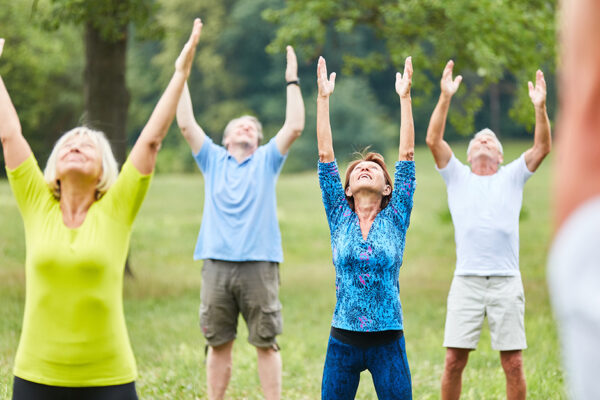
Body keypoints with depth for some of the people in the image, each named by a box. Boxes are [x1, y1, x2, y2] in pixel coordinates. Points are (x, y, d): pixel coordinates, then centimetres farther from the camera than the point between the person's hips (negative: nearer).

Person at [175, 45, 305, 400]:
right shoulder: (213, 159, 14)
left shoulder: (267, 160, 12)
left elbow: (295, 127, 0)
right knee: (218, 343, 5)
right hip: (217, 264, 1)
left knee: (266, 342, 0)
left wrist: (292, 82, -1)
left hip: (259, 264, -1)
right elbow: (186, 124, 5)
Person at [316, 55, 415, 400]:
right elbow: (325, 155, 3)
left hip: (388, 342, -1)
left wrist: (405, 97, -3)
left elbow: (407, 155, 0)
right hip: (344, 341, 1)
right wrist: (323, 98, 1)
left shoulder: (396, 217, 4)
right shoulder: (339, 217, 6)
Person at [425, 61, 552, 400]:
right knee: (454, 360, -3)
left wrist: (540, 107, -12)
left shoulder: (512, 177, 15)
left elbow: (543, 147, 1)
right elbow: (433, 140, 0)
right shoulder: (458, 176, 14)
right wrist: (446, 98, -10)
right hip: (467, 280, 0)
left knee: (514, 364, -1)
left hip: (506, 281, 0)